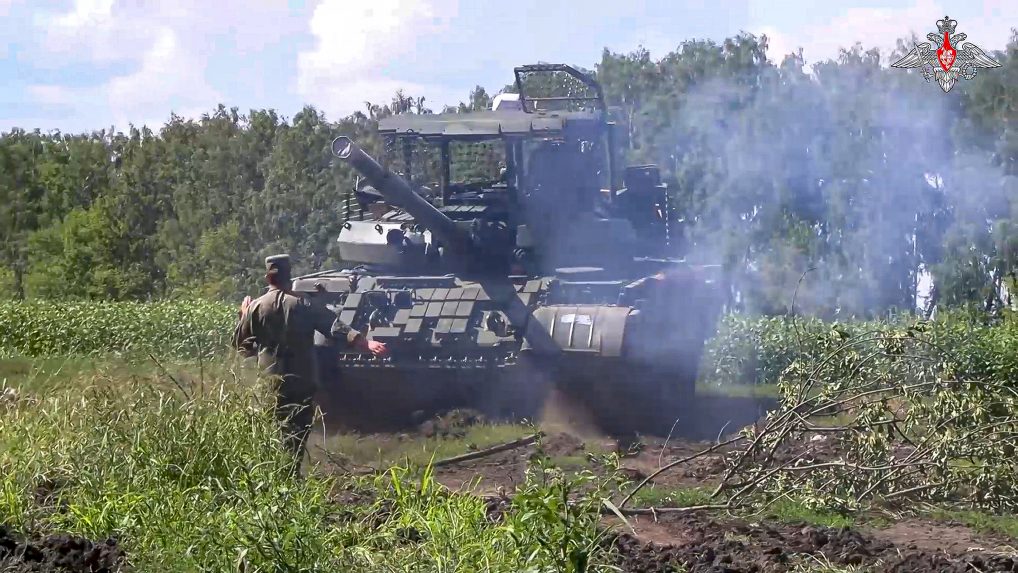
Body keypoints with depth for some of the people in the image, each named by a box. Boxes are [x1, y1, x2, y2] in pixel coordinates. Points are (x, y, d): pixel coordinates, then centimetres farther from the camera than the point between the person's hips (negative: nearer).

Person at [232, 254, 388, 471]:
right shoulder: (303, 305, -5)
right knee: (299, 429, 7)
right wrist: (366, 343, -19)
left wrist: (243, 315, 23)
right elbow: (336, 327, -13)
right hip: (302, 380, 0)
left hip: (270, 381, 0)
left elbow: (240, 343, 7)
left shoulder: (256, 307, -3)